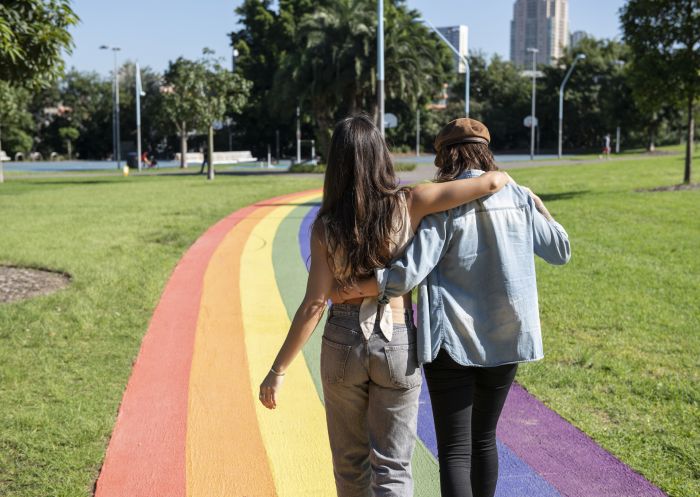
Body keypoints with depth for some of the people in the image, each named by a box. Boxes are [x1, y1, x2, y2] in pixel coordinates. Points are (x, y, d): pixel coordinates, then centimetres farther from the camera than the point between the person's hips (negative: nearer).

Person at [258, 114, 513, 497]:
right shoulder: (408, 205, -9)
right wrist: (503, 179, 14)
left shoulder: (326, 225, -9)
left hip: (344, 341, 1)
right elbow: (491, 182, -11)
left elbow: (314, 305, -11)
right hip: (398, 342, 0)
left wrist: (277, 370, -5)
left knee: (351, 462, 19)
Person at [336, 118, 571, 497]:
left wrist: (359, 289, -9)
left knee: (454, 450, -2)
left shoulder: (441, 205, -11)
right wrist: (541, 210, 27)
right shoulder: (519, 198, 2)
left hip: (451, 340, -5)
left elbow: (409, 272, -21)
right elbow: (561, 252, 12)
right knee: (484, 439, 21)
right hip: (505, 338, 5)